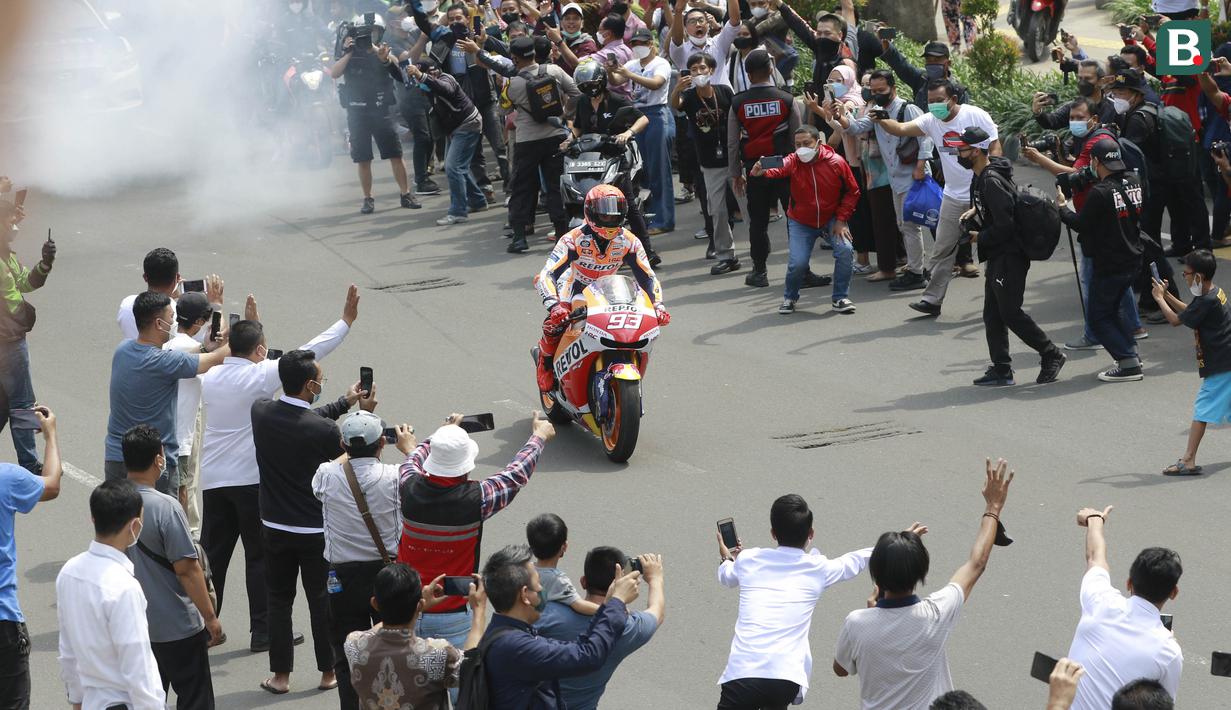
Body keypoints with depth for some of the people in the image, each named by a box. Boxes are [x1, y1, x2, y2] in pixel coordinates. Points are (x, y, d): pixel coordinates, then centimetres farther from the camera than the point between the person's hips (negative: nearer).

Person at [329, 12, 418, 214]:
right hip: (357, 112, 0)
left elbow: (394, 62, -18)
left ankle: (406, 195, 5)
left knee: (396, 154, -2)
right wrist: (348, 52, -19)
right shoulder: (349, 52, 2)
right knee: (363, 159, 2)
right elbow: (334, 73, -12)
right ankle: (368, 199, 10)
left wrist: (375, 49, -31)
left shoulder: (383, 51, 4)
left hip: (381, 111, 1)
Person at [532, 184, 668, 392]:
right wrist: (553, 305, -53)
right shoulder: (574, 240, -28)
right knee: (555, 324, -31)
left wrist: (658, 305, -29)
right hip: (574, 290, -4)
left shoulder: (629, 241, -16)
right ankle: (546, 362, 1)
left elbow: (648, 277, -10)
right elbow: (546, 275, -35)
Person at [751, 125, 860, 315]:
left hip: (832, 218, 0)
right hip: (801, 222, 0)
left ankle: (840, 298, -3)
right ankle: (789, 298, 17)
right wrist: (761, 172, -61)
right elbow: (778, 169, -38)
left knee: (844, 249, -21)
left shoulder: (836, 162, -14)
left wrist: (841, 219, -9)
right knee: (798, 262, -14)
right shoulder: (793, 162, -15)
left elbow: (852, 191, -3)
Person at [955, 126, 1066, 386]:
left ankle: (1051, 355, 5)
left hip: (1009, 255, -11)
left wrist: (980, 237, -11)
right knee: (993, 314, 10)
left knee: (1010, 312, -7)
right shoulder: (981, 177, 10)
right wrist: (975, 210, 14)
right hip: (998, 256, 11)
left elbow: (1005, 225, -25)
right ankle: (1001, 370, 15)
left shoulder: (992, 181, -22)